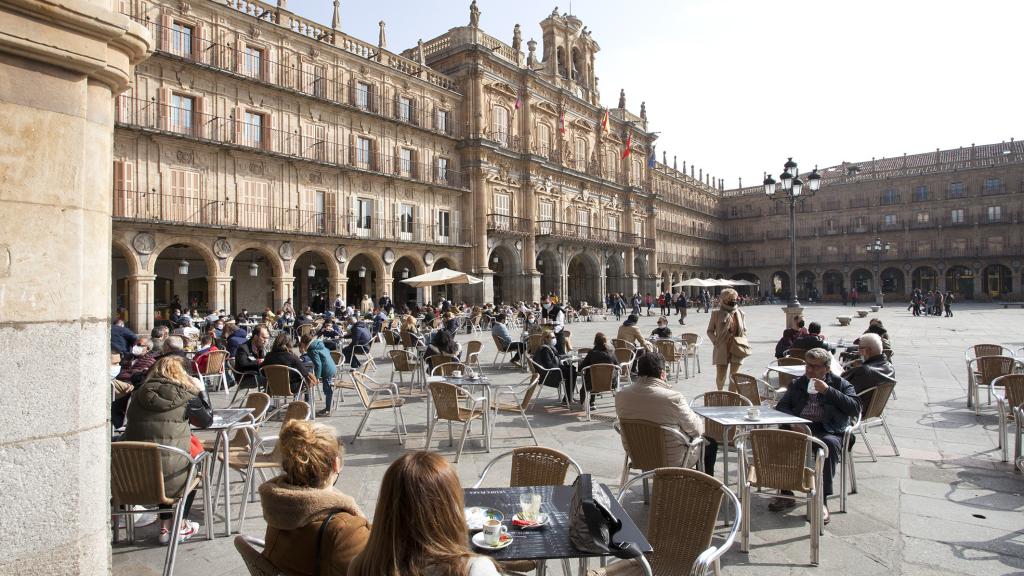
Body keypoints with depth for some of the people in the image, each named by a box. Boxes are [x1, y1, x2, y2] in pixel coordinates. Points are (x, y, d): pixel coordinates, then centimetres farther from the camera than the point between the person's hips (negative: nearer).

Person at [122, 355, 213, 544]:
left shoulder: (138, 395, 4)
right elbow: (207, 421, 6)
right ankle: (180, 527, 34)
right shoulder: (185, 397, -8)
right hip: (168, 476, -4)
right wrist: (201, 391, 15)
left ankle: (165, 528, 36)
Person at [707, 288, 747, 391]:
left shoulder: (739, 313, 8)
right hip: (722, 349, -3)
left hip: (736, 350, 3)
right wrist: (715, 341, -10)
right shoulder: (717, 313, -2)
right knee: (721, 376, 2)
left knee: (734, 375, 6)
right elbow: (710, 331, 3)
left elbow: (744, 330, 19)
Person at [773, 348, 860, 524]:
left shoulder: (840, 384, 12)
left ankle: (822, 500, -29)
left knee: (830, 444, -37)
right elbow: (781, 407, 13)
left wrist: (828, 391, -10)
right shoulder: (796, 384, 20)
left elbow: (855, 409, -3)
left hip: (828, 431, -2)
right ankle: (786, 494, -17)